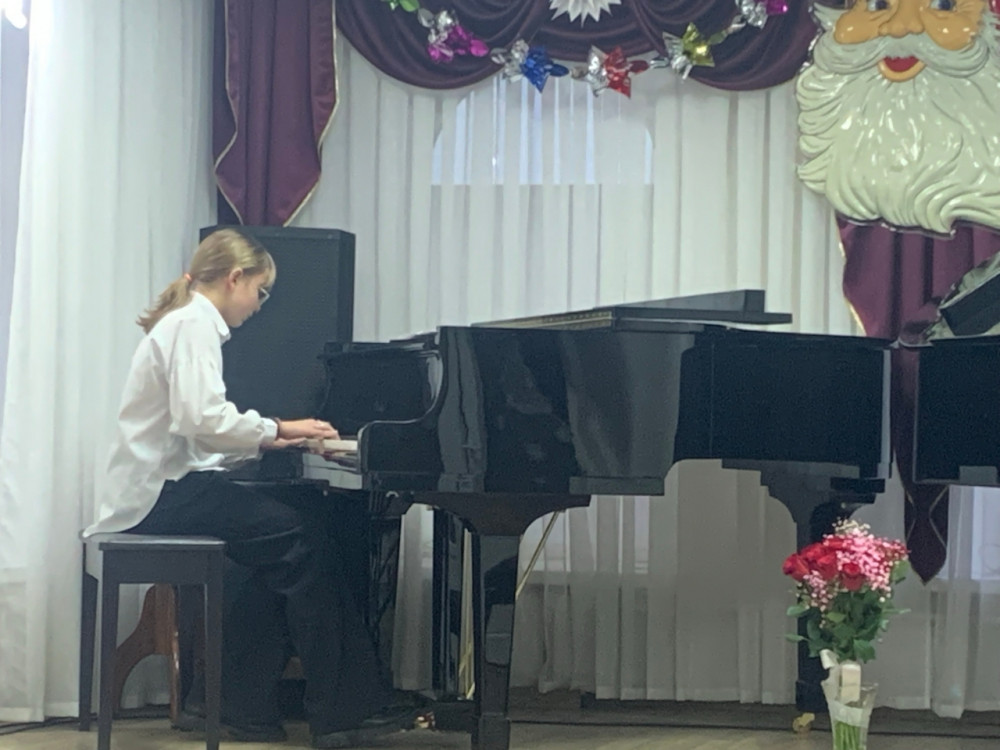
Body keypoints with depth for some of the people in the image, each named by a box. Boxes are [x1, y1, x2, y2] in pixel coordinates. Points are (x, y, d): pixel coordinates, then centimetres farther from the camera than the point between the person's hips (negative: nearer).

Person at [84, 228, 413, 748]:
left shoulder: (187, 322, 22)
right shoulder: (194, 324, -10)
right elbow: (200, 419, -24)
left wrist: (263, 439, 5)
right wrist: (274, 430, -12)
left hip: (162, 485, 10)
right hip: (166, 491, -10)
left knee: (285, 553, 4)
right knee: (303, 544, -14)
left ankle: (247, 707, 5)